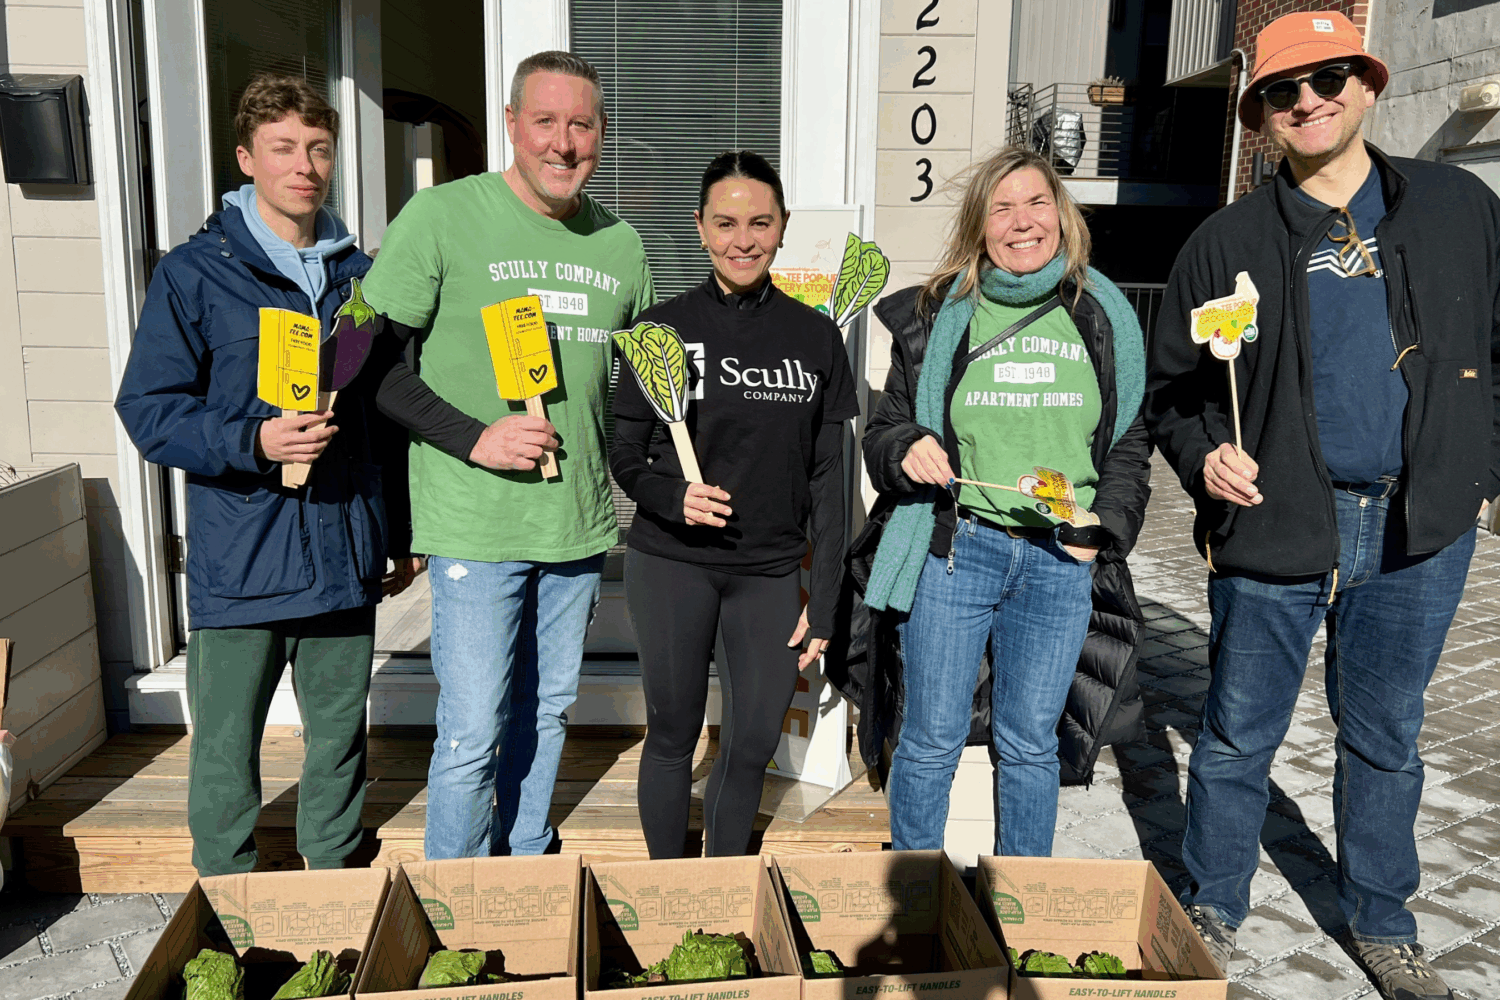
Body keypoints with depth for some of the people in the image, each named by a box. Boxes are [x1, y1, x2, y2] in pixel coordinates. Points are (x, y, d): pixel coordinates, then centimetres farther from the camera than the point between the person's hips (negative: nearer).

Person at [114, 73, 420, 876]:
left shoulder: (359, 276, 9)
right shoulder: (194, 274, -2)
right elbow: (148, 408, -5)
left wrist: (404, 536, 14)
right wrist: (251, 442, -23)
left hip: (345, 554, 3)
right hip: (239, 560, -3)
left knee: (340, 736, 15)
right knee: (227, 745, 9)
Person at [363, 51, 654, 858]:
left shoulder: (621, 243, 8)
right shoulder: (443, 216, -7)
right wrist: (474, 437, -17)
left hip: (580, 521, 5)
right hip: (476, 525, -5)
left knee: (546, 711, 18)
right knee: (472, 732, 0)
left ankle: (526, 868, 38)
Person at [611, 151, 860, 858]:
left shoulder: (816, 337, 2)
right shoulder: (663, 328, -2)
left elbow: (830, 477, 3)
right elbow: (624, 456, 3)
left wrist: (825, 602, 1)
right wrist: (673, 498, -19)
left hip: (771, 569, 2)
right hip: (669, 563, -1)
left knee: (754, 742, 10)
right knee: (673, 734, 10)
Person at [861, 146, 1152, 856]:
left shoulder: (1104, 319, 9)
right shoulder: (936, 316, 4)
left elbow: (1129, 445, 14)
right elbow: (885, 432, 8)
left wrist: (1108, 526, -1)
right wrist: (906, 452, -14)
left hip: (1062, 560, 2)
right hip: (954, 550, -1)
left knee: (1029, 744, 13)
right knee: (931, 742, 6)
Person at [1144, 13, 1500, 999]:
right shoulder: (1226, 242, 1)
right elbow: (1173, 385, 6)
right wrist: (1203, 454, -13)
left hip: (1419, 528, 2)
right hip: (1272, 524, -1)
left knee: (1387, 737, 16)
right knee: (1239, 737, 9)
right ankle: (1213, 915, 29)